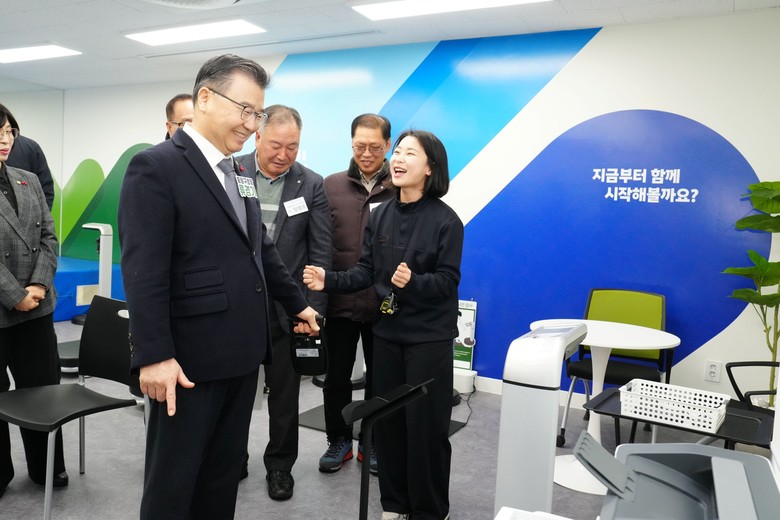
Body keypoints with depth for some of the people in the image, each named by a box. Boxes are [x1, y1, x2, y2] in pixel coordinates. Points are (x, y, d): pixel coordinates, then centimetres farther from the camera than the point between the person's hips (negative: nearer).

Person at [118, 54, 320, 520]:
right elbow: (143, 269, -18)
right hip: (190, 358, -7)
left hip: (241, 353, 8)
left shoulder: (237, 173, 13)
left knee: (226, 471, 18)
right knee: (173, 479, 8)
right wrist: (154, 355, -21)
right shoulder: (156, 166, -11)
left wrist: (296, 303, 25)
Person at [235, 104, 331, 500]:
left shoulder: (311, 185, -3)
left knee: (284, 392, 12)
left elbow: (320, 252, -3)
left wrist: (313, 310, -9)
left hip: (287, 306, 0)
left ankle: (280, 464, 32)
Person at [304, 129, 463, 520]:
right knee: (387, 420, 12)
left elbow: (448, 280, -14)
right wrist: (329, 281, -13)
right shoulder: (380, 216, 5)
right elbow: (366, 271, 2)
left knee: (425, 424, 3)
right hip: (387, 331, 5)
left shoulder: (445, 220, -11)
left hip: (429, 337, -5)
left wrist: (413, 282, -32)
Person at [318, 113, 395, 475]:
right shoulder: (332, 186, 2)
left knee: (378, 377, 14)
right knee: (337, 376, 13)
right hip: (340, 300, 1)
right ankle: (338, 441, 32)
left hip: (384, 304, -1)